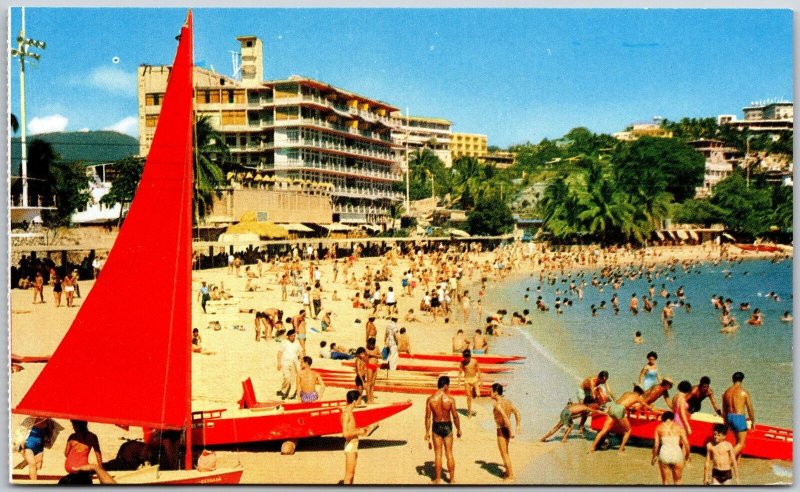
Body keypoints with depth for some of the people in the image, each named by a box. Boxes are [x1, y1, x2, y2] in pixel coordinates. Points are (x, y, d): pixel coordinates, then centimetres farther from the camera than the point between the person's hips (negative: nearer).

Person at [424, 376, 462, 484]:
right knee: (449, 453, 11)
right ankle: (452, 479, 19)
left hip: (436, 427, 0)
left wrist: (427, 432, 1)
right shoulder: (450, 399, -14)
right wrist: (458, 429, 6)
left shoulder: (430, 399, -11)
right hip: (447, 426, 0)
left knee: (438, 454, 10)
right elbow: (455, 416, -8)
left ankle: (438, 479, 15)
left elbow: (428, 417, -8)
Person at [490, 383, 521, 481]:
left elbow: (506, 418, -29)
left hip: (502, 430, -9)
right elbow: (517, 413, 9)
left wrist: (511, 431, -26)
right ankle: (507, 471, 35)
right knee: (505, 452, 23)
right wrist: (517, 427, 10)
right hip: (506, 429, 9)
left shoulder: (498, 404, -21)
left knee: (504, 453, 3)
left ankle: (511, 475, 9)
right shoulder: (507, 402, 6)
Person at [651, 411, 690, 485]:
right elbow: (686, 443, 0)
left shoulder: (659, 428, 7)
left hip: (664, 454, 0)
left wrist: (654, 457, 10)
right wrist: (687, 456, 12)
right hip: (677, 455, 0)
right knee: (677, 481, 16)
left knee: (665, 481, 14)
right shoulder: (679, 427, 7)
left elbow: (656, 444, -1)